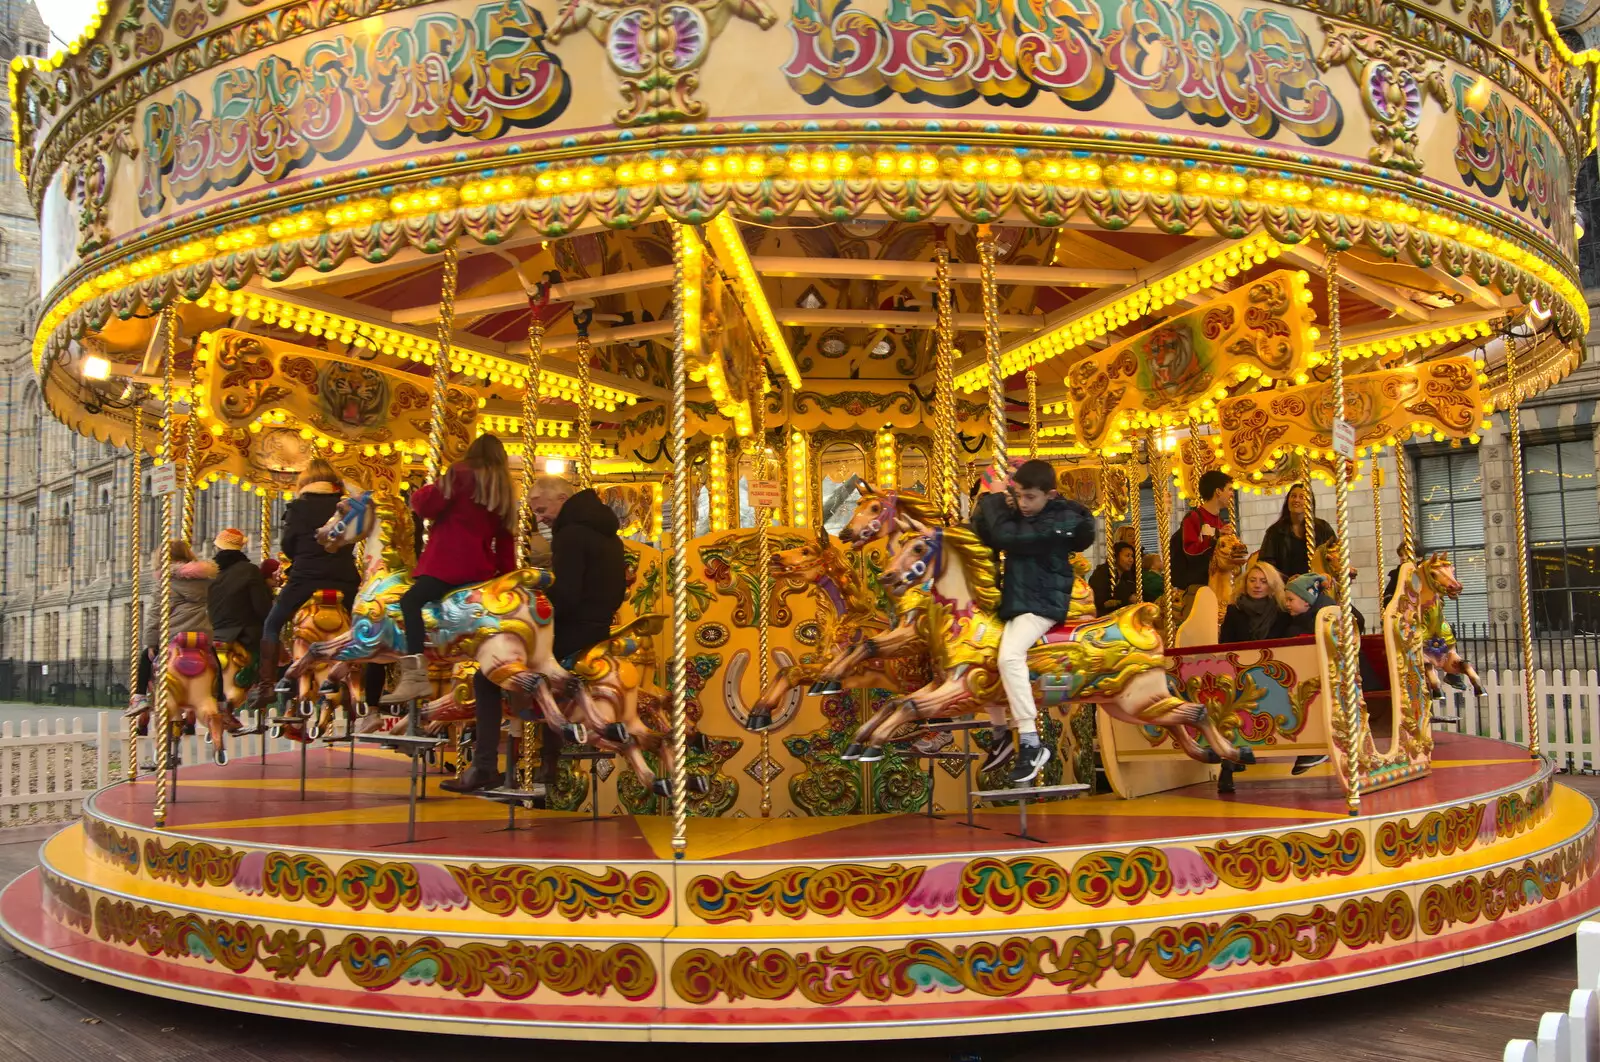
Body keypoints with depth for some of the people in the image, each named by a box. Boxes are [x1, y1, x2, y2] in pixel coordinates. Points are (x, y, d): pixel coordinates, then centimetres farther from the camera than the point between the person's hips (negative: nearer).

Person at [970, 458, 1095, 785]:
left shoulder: (1061, 521, -18)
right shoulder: (1018, 510, 7)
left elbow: (1007, 537, -27)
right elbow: (983, 534, 7)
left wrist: (992, 501, -12)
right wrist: (992, 501, -9)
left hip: (1042, 604, -9)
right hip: (1012, 600, 10)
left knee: (1009, 655, -31)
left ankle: (1031, 745, -28)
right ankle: (1003, 730, 26)